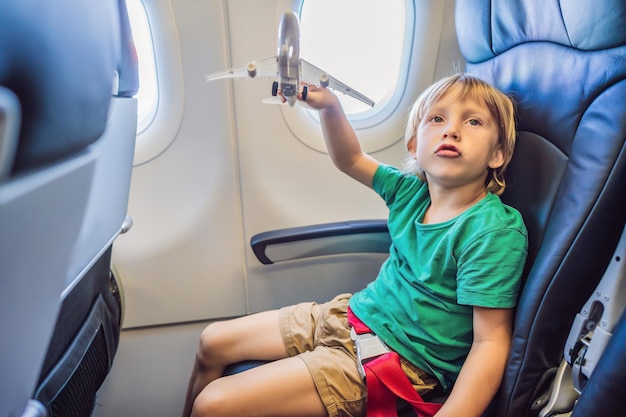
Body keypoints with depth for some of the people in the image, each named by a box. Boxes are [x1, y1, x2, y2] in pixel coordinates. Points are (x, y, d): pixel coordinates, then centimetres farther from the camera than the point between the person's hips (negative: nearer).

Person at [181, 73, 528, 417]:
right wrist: (329, 106, -5)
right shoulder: (412, 191, -2)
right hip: (350, 312, 7)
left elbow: (491, 341, -21)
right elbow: (350, 160, 11)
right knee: (213, 342, 15)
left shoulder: (494, 231, -21)